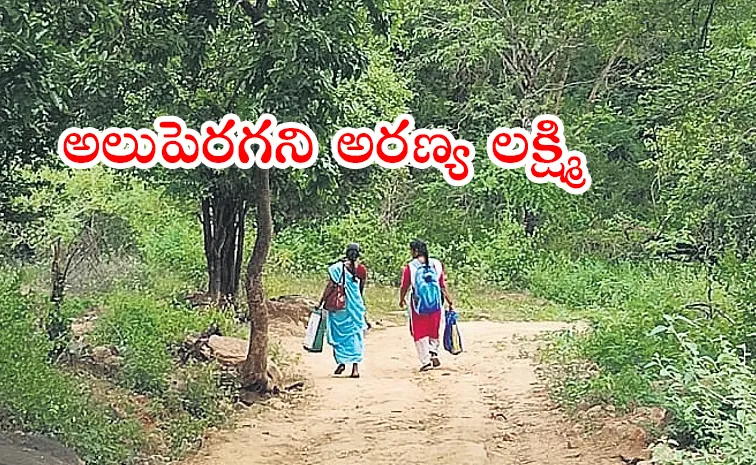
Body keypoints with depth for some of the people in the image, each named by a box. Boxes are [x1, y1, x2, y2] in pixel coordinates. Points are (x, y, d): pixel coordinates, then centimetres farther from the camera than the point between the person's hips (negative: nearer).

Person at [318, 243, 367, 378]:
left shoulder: (338, 267, -7)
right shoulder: (362, 270, 1)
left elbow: (330, 286, -10)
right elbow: (361, 289, 9)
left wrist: (321, 302, -4)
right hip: (355, 305, 2)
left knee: (338, 334, 14)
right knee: (355, 334, 6)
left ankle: (341, 362, 12)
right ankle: (355, 367, 1)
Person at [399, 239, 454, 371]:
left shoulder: (410, 267, -8)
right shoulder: (436, 264, 2)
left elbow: (405, 287, 0)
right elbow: (443, 287, 3)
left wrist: (401, 300, 19)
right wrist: (450, 303, 11)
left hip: (418, 306, -3)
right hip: (436, 305, 3)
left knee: (420, 333, 9)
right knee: (433, 331, 21)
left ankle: (426, 361, 6)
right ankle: (433, 352, 1)